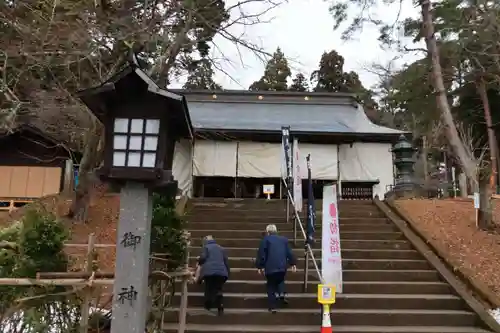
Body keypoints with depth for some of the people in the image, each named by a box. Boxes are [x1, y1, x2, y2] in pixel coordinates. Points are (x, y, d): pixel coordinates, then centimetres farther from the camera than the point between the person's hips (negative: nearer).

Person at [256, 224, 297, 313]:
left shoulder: (265, 240, 1)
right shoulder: (284, 239, 14)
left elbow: (261, 254, -3)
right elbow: (290, 253, 12)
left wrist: (260, 266, 2)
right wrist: (292, 263, 18)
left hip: (270, 268, -3)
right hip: (282, 267, 4)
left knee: (271, 286, 9)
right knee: (280, 281, 28)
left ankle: (273, 307, 4)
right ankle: (281, 293, 0)